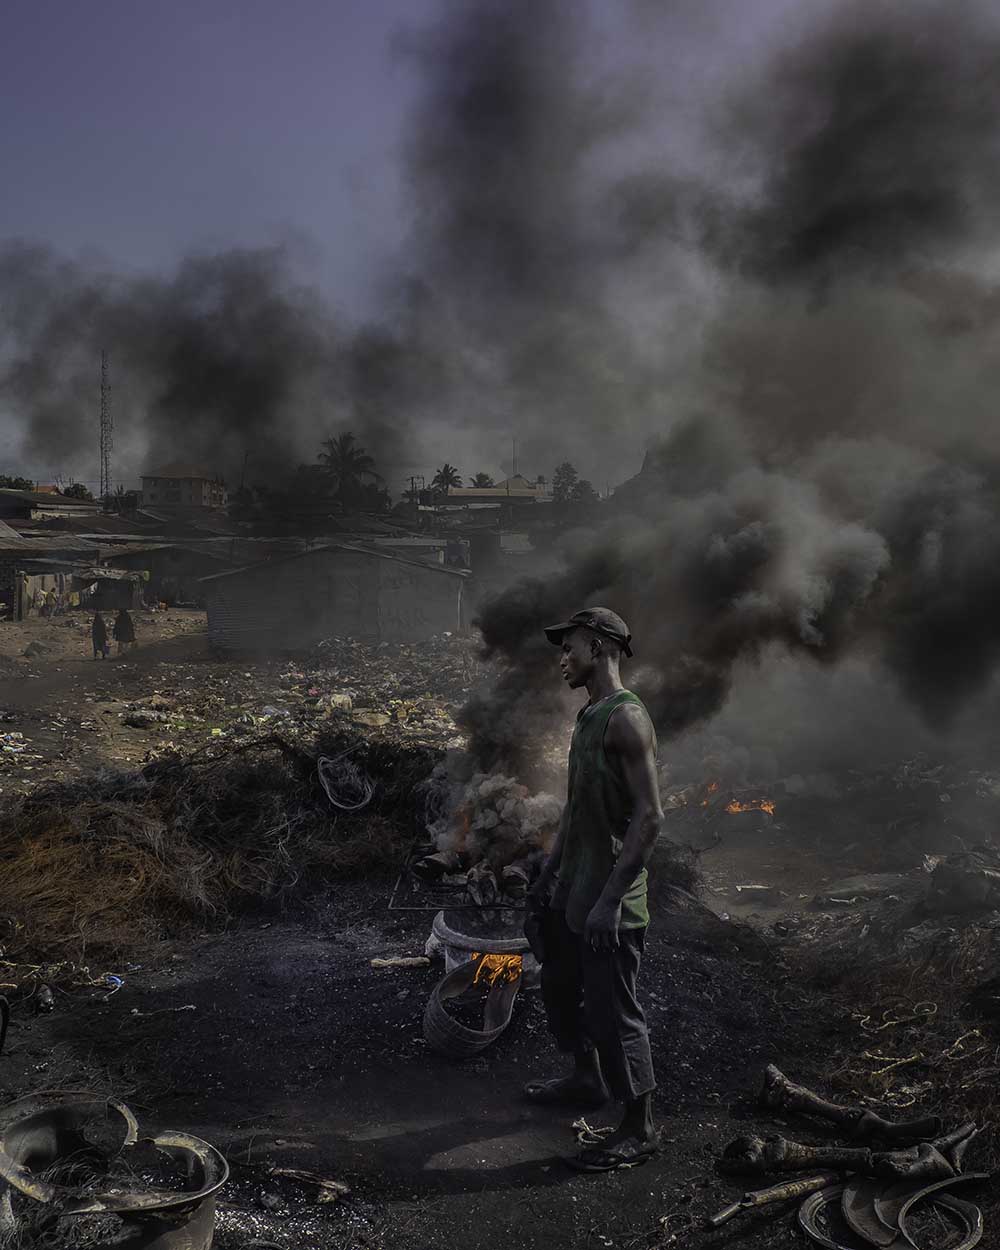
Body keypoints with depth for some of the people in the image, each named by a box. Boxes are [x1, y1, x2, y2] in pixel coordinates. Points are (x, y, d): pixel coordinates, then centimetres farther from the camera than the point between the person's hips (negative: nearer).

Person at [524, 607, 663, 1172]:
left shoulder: (627, 719, -19)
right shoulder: (589, 717, 11)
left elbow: (649, 817, -23)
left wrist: (609, 900, -25)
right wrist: (550, 873, 19)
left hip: (608, 898, -10)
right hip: (572, 891, 10)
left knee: (613, 1011, 0)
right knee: (561, 986, 22)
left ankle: (641, 1130, 16)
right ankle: (586, 1079, 43)